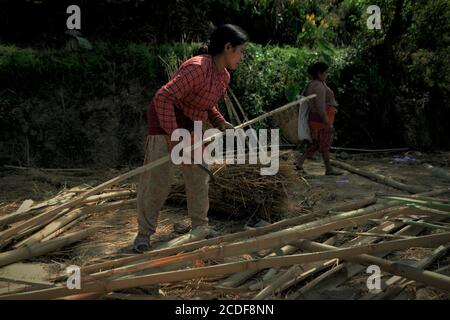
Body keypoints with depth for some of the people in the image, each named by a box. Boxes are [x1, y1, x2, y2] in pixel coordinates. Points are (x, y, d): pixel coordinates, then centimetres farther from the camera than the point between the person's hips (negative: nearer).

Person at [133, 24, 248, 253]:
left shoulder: (224, 77, 0)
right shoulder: (197, 68, -28)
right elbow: (163, 97, -33)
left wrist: (220, 123, -1)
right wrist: (172, 136, -33)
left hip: (191, 126, 9)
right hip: (166, 121, -9)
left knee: (199, 176, 10)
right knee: (157, 179, -7)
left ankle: (200, 226, 23)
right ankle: (144, 233, 5)